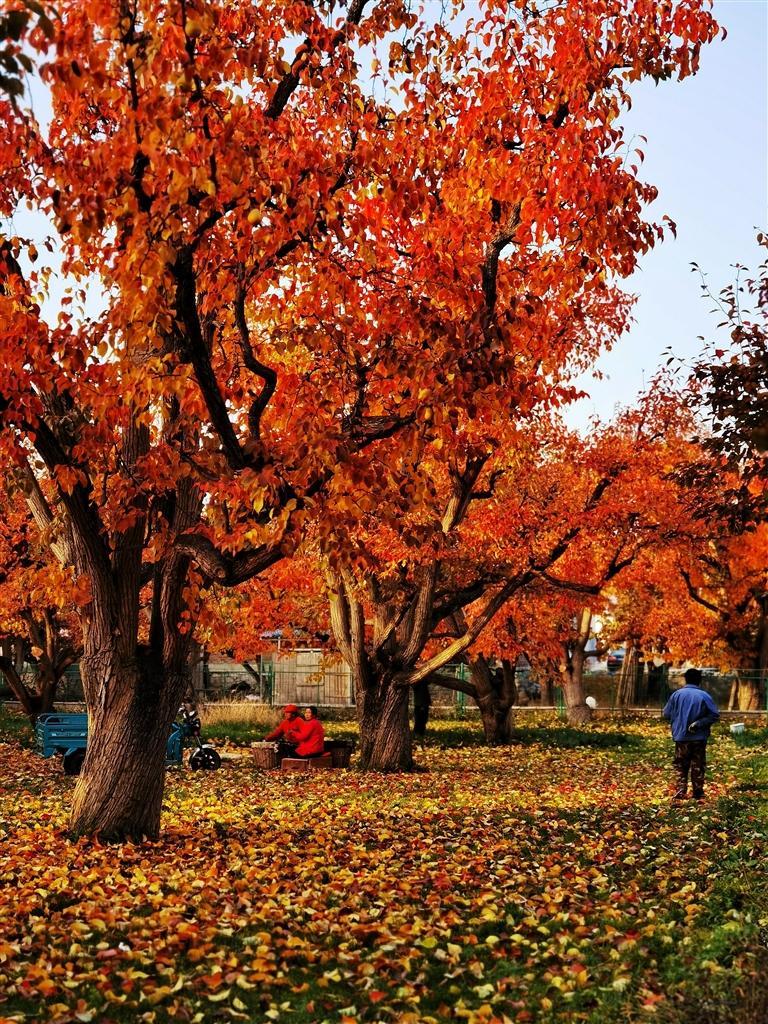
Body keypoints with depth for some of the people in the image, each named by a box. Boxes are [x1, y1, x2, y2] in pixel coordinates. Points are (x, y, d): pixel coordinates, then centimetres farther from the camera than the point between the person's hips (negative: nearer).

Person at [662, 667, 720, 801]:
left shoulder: (677, 694, -4)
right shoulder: (704, 696, -7)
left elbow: (666, 714, 1)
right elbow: (715, 715, -13)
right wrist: (699, 723, -11)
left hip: (681, 736, 0)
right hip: (699, 738, 0)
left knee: (680, 766, 10)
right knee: (698, 766, 11)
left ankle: (681, 791, -1)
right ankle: (698, 793, 15)